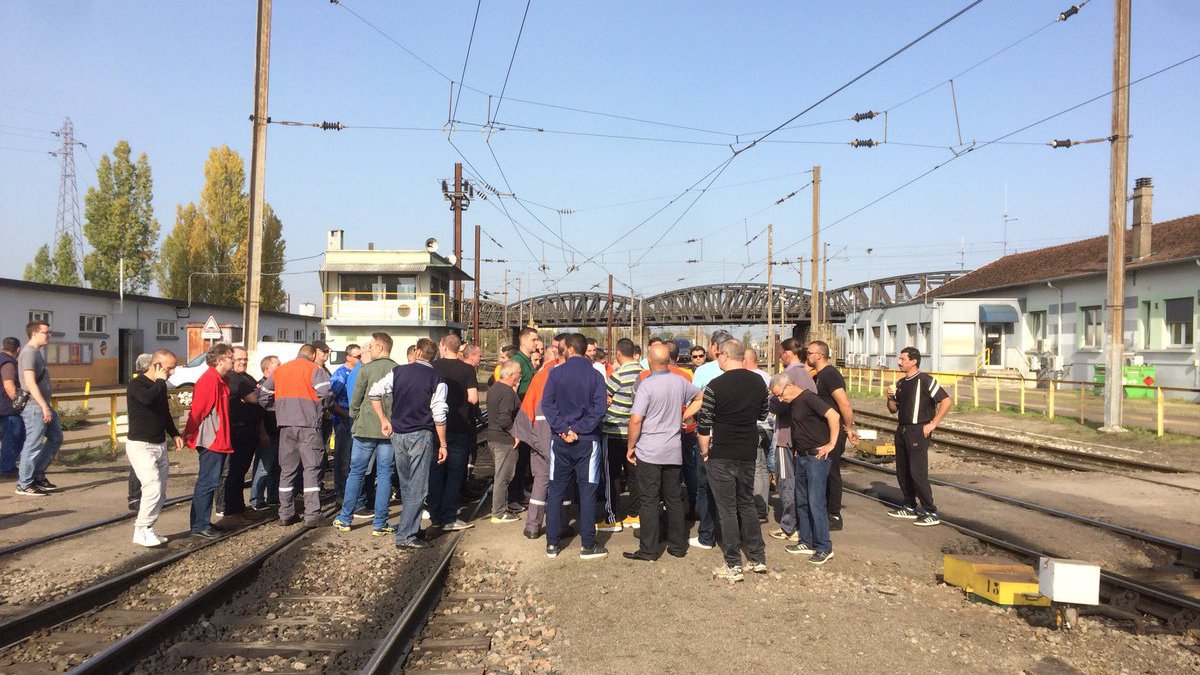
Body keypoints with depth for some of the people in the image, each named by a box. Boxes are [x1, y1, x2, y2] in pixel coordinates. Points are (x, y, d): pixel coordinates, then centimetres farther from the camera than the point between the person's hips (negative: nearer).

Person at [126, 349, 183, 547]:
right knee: (153, 487, -17)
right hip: (141, 446, -8)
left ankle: (146, 529, 17)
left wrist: (174, 434, 13)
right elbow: (147, 398, -37)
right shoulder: (136, 384, -13)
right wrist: (160, 380, -20)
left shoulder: (160, 385, 11)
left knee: (160, 493, 8)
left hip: (160, 445, 8)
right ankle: (141, 531, -6)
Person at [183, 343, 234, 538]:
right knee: (207, 482, -6)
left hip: (217, 440, 10)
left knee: (210, 482, 15)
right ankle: (199, 526, -1)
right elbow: (198, 409, -19)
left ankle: (203, 522, 22)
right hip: (211, 440, -10)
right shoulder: (209, 379, -17)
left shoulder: (218, 380, 15)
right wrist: (190, 434, -16)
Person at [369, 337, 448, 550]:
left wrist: (383, 420, 9)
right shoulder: (436, 378, -7)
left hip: (397, 434, 5)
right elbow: (439, 414, -11)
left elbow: (374, 392, 0)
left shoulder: (399, 371, 3)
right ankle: (405, 536, -2)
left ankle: (411, 527, 28)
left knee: (405, 486, 17)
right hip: (421, 436, -4)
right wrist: (443, 444, -5)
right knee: (417, 489, 0)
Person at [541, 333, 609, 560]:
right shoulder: (595, 375, -4)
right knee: (587, 491, 5)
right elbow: (599, 408, -12)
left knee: (556, 491, 9)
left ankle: (551, 543, 13)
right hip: (587, 440, -1)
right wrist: (578, 429, -12)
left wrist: (563, 429, -10)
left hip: (560, 440, 1)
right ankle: (588, 545, 7)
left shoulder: (555, 373, -1)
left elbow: (547, 404, -7)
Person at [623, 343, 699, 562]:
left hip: (648, 452, -5)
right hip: (674, 451, 5)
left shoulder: (646, 385, -14)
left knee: (649, 500, 1)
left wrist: (631, 447, -7)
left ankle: (649, 550, 5)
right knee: (674, 499, 13)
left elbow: (636, 419, -18)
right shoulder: (680, 382, 3)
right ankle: (678, 546, 20)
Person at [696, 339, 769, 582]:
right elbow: (763, 415, 14)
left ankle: (733, 566, 7)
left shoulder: (715, 386, -16)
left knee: (727, 509, 3)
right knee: (747, 504, 19)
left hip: (722, 455, -5)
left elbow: (704, 426, -13)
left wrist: (704, 451, 0)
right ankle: (758, 559, 23)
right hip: (748, 453, 5)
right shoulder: (759, 382, 1)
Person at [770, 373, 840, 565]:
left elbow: (833, 416, -24)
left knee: (816, 503, -7)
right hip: (802, 457, 9)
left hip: (817, 457, -9)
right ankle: (806, 543, 23)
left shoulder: (808, 398, -16)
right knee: (802, 502, 13)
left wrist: (831, 444, -20)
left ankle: (824, 547, 1)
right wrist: (797, 449, 13)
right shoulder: (792, 404, 11)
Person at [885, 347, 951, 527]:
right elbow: (893, 410, 19)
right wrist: (890, 397, -2)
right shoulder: (900, 384, 13)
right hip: (902, 430, 8)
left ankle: (931, 513, -3)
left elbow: (946, 401, -13)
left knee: (918, 473, -10)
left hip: (918, 431, -8)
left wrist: (933, 424, -13)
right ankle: (910, 508, 22)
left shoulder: (925, 380, -10)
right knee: (902, 471, 11)